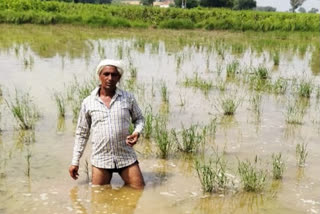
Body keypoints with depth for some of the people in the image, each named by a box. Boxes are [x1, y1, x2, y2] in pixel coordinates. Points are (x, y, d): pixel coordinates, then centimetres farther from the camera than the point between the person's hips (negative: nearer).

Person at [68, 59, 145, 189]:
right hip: (100, 159, 0)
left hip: (126, 157, 0)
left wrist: (137, 132, -9)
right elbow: (81, 133, 9)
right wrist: (75, 161, 7)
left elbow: (139, 119, 15)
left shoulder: (128, 98, 2)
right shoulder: (88, 103, 2)